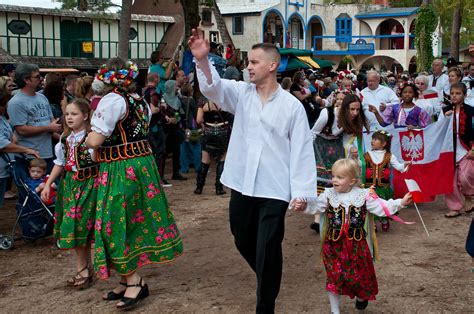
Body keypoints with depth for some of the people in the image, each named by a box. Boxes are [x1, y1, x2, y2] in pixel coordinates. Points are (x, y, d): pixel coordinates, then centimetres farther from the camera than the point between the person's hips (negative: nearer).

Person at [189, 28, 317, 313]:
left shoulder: (292, 105, -5)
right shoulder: (242, 93, 5)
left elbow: (301, 150, -6)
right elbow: (213, 87, -14)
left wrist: (302, 192, -10)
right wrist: (202, 59, -32)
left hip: (274, 190, -4)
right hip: (242, 186, 5)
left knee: (267, 251, 0)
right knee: (244, 242, 20)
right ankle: (267, 280, 48)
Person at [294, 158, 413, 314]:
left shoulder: (364, 195, -5)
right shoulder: (328, 194, -2)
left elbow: (382, 208, -5)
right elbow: (315, 206, -7)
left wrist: (400, 202, -14)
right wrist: (303, 207, -25)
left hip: (357, 244, 0)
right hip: (334, 244, 0)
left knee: (359, 273, 14)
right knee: (334, 276, 4)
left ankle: (361, 297, 47)